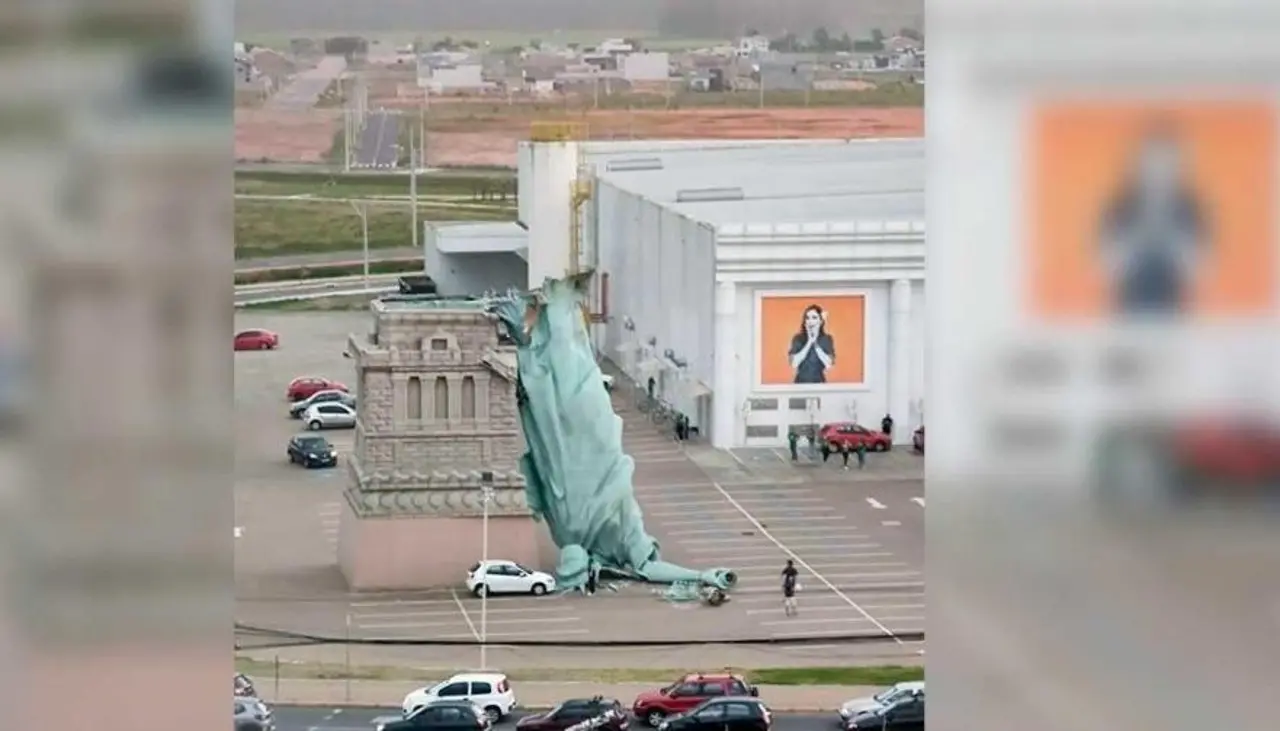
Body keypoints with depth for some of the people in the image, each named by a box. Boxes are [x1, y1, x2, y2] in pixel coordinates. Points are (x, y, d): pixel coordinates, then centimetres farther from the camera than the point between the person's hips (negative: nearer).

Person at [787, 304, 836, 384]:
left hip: (819, 383, 0)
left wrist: (815, 343, -14)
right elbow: (794, 363, -12)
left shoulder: (827, 339, 1)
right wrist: (809, 343, -14)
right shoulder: (798, 339, 1)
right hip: (801, 383, 0)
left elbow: (829, 364, -12)